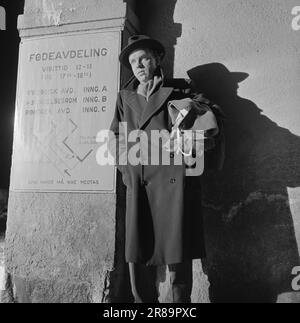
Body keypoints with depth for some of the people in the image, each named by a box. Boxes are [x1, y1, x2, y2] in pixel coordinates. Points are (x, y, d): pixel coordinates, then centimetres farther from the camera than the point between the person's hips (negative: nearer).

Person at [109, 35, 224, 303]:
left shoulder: (179, 90, 12)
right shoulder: (125, 97, 21)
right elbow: (116, 135, 24)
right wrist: (125, 165, 10)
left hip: (173, 179, -3)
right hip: (138, 183, 3)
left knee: (178, 255, 0)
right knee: (138, 255, 4)